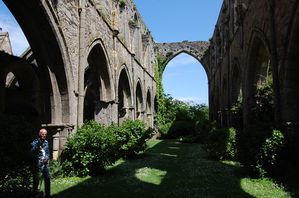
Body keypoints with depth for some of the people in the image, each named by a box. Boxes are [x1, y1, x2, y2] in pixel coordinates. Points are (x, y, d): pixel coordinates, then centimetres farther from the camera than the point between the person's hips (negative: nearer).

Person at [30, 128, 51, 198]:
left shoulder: (46, 142, 7)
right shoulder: (34, 142, -6)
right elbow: (32, 152, -19)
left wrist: (47, 158, -6)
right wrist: (37, 147, -33)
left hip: (44, 163, 4)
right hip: (36, 164, -4)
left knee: (47, 179, 1)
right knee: (36, 180, 3)